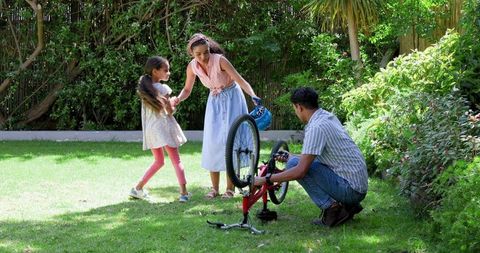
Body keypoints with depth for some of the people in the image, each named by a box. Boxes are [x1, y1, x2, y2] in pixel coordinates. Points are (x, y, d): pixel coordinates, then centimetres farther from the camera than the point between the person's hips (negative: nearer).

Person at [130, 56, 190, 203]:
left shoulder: (144, 88, 8)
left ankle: (138, 189, 18)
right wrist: (172, 102, 12)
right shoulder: (163, 88, -10)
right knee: (176, 160, -2)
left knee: (158, 161, 20)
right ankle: (183, 192, -13)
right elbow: (170, 111, -9)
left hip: (150, 129, 6)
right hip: (163, 125, -6)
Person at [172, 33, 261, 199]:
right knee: (212, 141, -1)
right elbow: (187, 89, 2)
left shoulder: (219, 60, -25)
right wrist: (178, 99, -19)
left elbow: (240, 80, -29)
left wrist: (253, 96, -45)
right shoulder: (192, 66, -12)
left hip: (232, 99, -4)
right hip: (215, 101, 4)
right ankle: (214, 188, 7)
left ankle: (230, 188, -3)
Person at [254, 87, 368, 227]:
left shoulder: (316, 127, -17)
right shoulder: (328, 116, 11)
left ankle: (330, 208, -10)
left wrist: (266, 179, -12)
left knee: (294, 164, -9)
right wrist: (289, 157, 32)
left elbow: (300, 172, -21)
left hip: (349, 189, -9)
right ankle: (348, 205, 15)